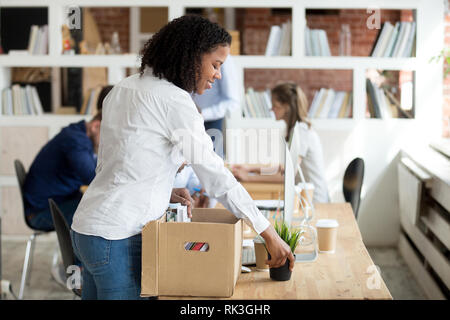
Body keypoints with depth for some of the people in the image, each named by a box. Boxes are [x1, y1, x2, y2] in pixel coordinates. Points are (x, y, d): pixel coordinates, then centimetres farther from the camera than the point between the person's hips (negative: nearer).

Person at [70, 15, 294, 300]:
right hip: (118, 239, -9)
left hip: (87, 227, 9)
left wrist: (166, 194, 11)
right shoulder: (173, 100, -15)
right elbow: (215, 175, -16)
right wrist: (269, 234, -11)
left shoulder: (125, 88, 11)